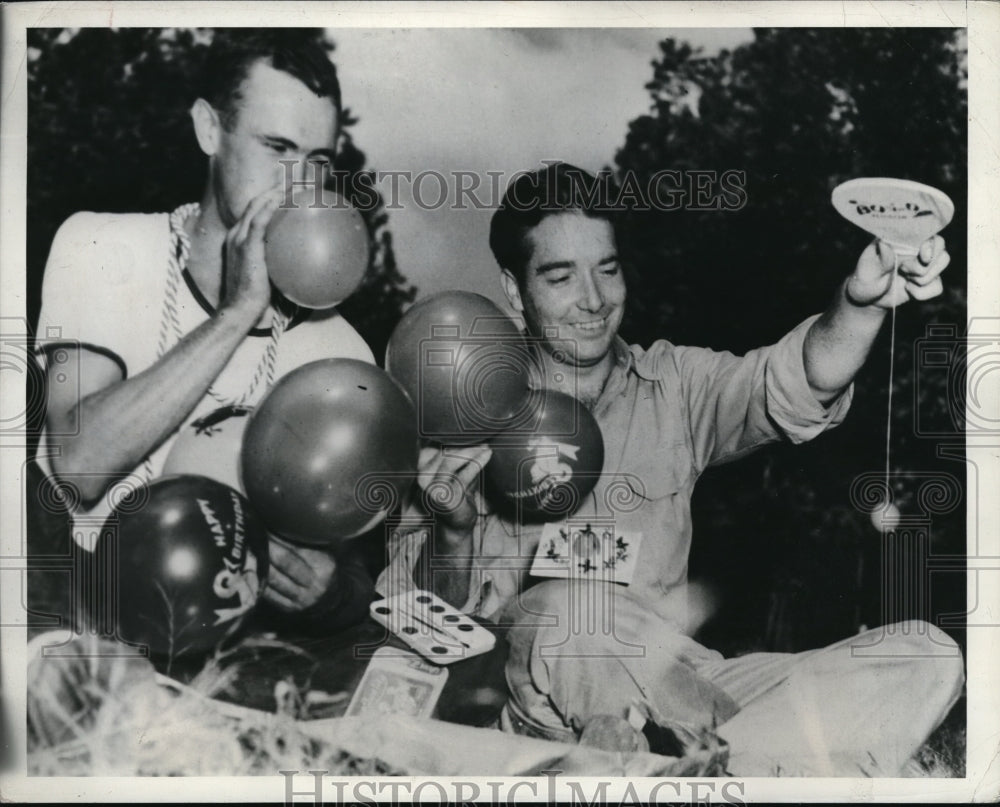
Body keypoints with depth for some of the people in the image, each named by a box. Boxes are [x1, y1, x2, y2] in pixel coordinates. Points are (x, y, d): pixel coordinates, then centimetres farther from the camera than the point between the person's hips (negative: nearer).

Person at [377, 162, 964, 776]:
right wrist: (453, 533, -22)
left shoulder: (675, 385, 11)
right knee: (571, 607, -37)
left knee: (930, 656, -11)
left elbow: (791, 389, -9)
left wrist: (863, 302, -29)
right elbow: (421, 614, -1)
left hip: (671, 693, 4)